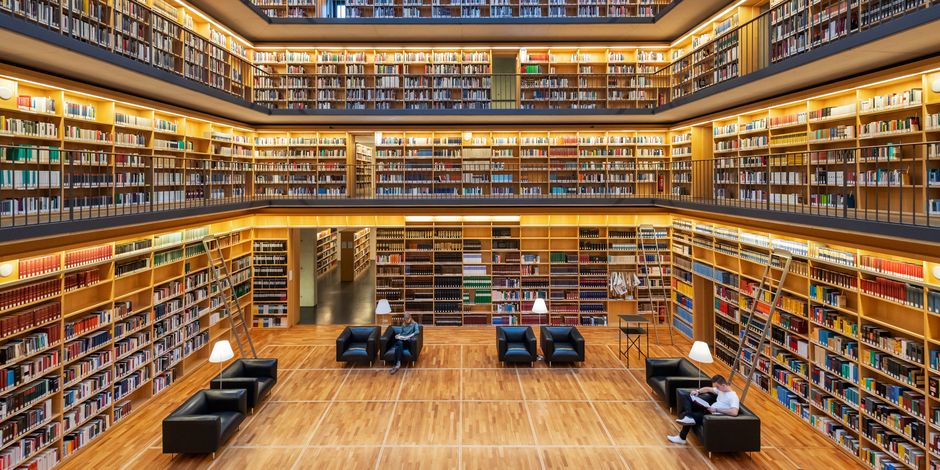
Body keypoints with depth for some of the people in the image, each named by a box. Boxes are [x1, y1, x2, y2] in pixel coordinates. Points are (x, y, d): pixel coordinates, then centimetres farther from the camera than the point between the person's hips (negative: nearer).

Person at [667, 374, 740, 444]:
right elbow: (708, 389, 24)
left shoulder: (733, 397, -19)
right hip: (710, 409, 10)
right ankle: (689, 417, -11)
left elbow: (734, 412, -35)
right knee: (686, 396, 4)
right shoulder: (721, 389, 8)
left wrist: (716, 410, -30)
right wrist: (698, 391, 4)